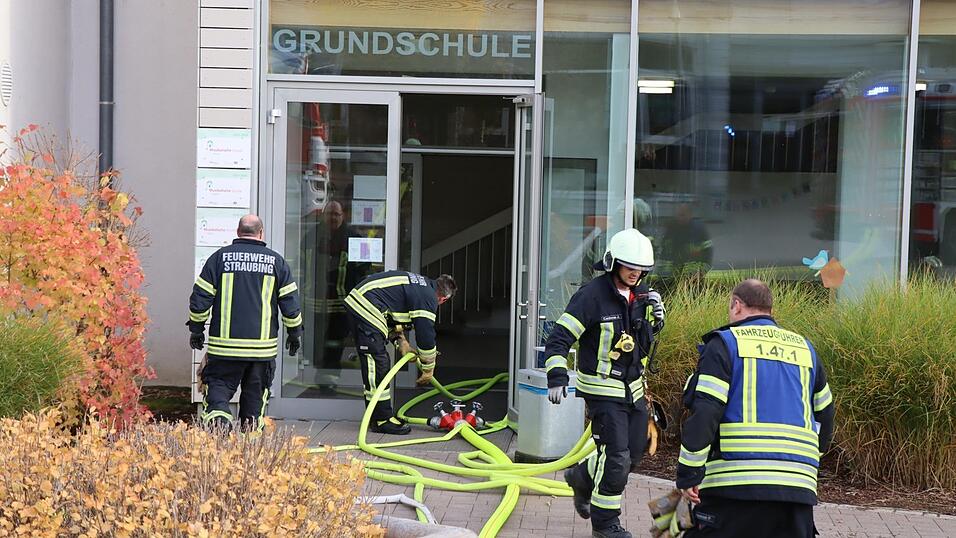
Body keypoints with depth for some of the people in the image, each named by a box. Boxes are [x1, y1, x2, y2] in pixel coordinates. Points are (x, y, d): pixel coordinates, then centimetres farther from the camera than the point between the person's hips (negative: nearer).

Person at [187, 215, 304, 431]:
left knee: (218, 386, 6)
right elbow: (291, 302, 5)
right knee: (255, 393, 14)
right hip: (263, 346, 1)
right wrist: (294, 334, 17)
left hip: (225, 344, -1)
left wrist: (196, 330, 12)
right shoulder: (276, 261, 4)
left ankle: (217, 413, -20)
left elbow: (200, 298, 0)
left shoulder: (220, 257, 1)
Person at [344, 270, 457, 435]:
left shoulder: (422, 284, 21)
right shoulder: (429, 298, -8)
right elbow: (426, 334, -6)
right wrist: (428, 369, 6)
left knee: (374, 364, 15)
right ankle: (382, 420, -5)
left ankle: (378, 416, 22)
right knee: (378, 364, -8)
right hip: (366, 309, -11)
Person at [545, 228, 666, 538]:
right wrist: (557, 378, -28)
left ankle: (582, 477, 39)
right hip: (603, 389, -7)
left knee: (633, 454, 14)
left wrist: (656, 316, -2)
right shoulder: (592, 296, -17)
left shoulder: (642, 294, 4)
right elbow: (559, 340, -17)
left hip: (633, 387, 7)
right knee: (616, 457, -9)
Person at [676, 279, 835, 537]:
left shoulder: (725, 342, 2)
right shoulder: (804, 349, 20)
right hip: (799, 484, 5)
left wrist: (688, 474, -6)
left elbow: (703, 412, -8)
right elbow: (824, 414, 26)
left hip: (735, 481, -5)